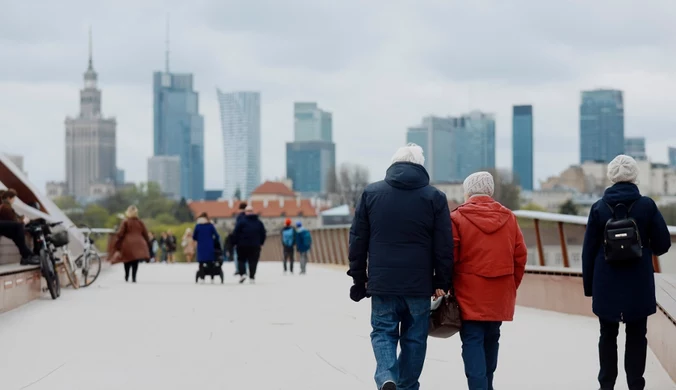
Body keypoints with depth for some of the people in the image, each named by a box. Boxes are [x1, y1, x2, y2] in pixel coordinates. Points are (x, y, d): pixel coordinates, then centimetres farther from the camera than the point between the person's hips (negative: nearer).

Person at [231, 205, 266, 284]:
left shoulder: (242, 221, -9)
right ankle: (252, 277, 0)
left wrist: (234, 243, 0)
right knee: (253, 261, 6)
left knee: (241, 260, 9)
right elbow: (263, 234, 10)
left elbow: (235, 233, -9)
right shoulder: (258, 222, 5)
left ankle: (242, 273, -10)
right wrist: (261, 243, 20)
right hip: (255, 246, 3)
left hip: (243, 245, -3)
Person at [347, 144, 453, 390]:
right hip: (419, 285, 0)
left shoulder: (371, 193, 4)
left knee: (383, 332, 8)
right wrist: (442, 283, 4)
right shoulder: (435, 197, 0)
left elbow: (357, 240, 5)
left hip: (382, 282, 1)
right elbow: (444, 246, -2)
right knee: (414, 337, 11)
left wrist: (359, 278, 12)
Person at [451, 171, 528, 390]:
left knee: (473, 341, -4)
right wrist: (512, 286, 16)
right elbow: (520, 257, 6)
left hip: (470, 294, -4)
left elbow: (448, 257, -9)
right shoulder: (509, 218, 5)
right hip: (499, 295, 4)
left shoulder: (457, 218, -7)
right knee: (491, 339, 18)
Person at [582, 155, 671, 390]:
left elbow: (589, 250, -1)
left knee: (608, 335, 12)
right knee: (636, 336, 7)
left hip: (606, 284, 1)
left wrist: (589, 283, 7)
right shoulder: (647, 206, -7)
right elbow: (663, 244, -4)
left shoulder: (599, 208, -3)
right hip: (638, 283, -1)